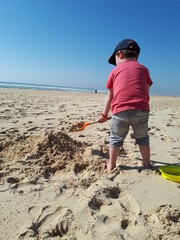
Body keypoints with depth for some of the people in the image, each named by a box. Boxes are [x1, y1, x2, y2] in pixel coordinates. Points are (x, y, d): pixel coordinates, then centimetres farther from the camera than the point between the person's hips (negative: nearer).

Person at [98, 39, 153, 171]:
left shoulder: (115, 71, 13)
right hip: (141, 110, 1)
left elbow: (110, 96, 16)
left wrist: (104, 115, 26)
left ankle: (111, 165, 24)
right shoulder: (143, 69, 16)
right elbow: (147, 93, 15)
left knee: (116, 139, 15)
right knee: (143, 138, 20)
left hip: (120, 111, -1)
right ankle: (147, 164, 29)